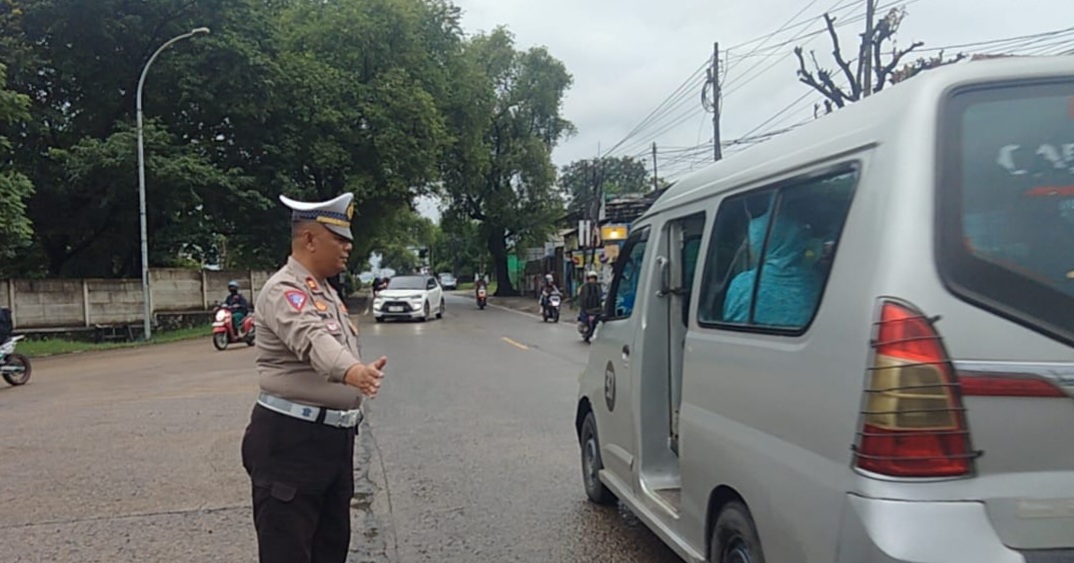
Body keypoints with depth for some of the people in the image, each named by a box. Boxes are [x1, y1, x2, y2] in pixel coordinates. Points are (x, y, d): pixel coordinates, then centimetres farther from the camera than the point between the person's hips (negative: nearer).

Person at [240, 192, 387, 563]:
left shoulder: (326, 291, 14)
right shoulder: (284, 290, -17)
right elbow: (311, 340, -37)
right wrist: (350, 371, -55)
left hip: (334, 436, 9)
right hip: (290, 440, -9)